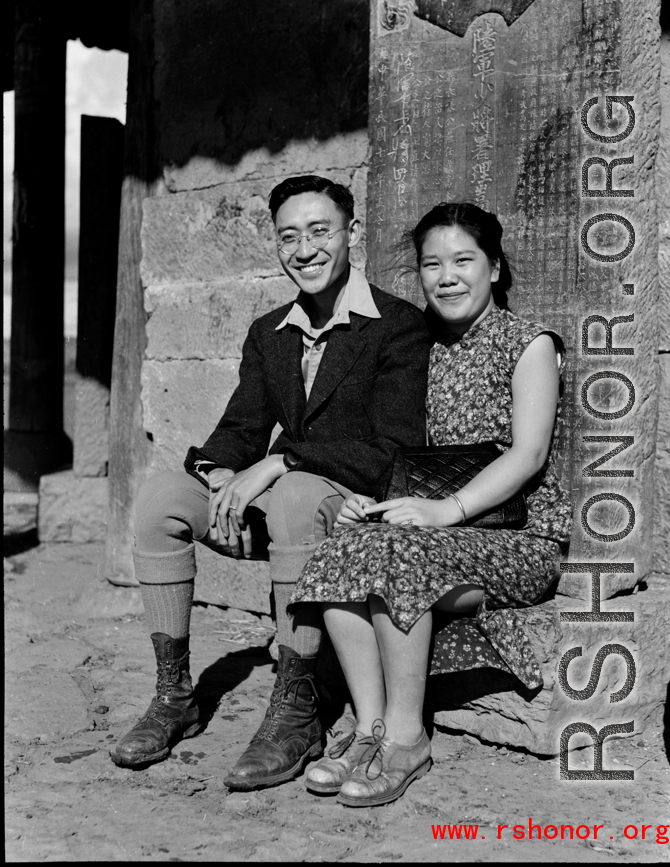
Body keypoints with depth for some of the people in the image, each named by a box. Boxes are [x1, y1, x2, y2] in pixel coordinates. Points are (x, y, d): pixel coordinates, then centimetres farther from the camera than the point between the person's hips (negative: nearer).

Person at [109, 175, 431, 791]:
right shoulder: (268, 334, 14)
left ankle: (295, 713, -26)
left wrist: (278, 464, -24)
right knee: (161, 494, -15)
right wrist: (223, 475, -15)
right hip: (276, 505, 6)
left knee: (294, 496, -38)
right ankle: (174, 697, -7)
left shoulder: (399, 326, -8)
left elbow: (394, 452, -17)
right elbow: (240, 429, 10)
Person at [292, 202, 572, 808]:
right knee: (342, 550, -24)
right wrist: (369, 496, -9)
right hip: (441, 533, 5)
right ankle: (370, 728, -19)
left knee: (391, 549, -31)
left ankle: (405, 735, -20)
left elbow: (530, 454, -11)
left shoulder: (529, 344, 0)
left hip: (522, 537, -5)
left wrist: (448, 509, -24)